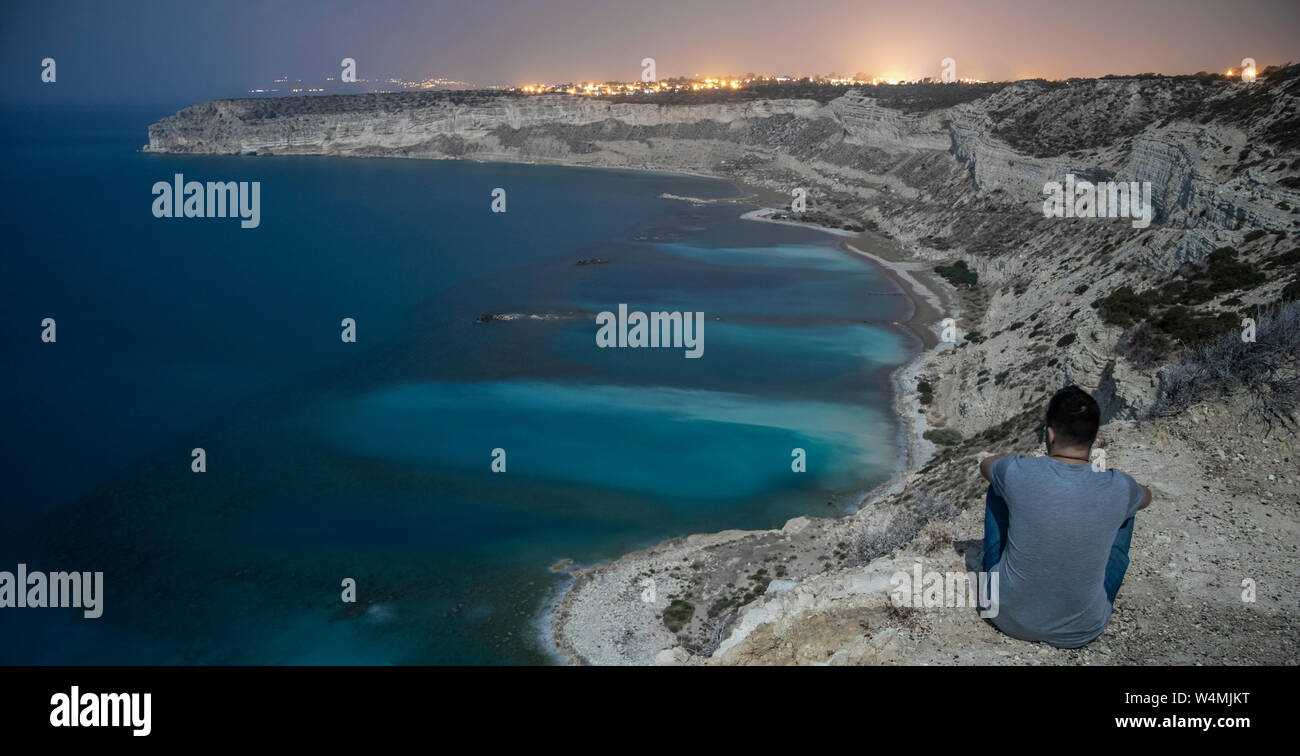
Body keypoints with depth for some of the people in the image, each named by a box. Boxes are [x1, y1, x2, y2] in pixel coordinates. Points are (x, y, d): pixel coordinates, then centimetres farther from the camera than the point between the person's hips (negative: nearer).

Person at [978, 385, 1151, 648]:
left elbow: (985, 464, 7)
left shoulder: (1019, 473, -20)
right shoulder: (1119, 489, -17)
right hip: (1080, 633, 0)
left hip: (1009, 619, 0)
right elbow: (1146, 497, 12)